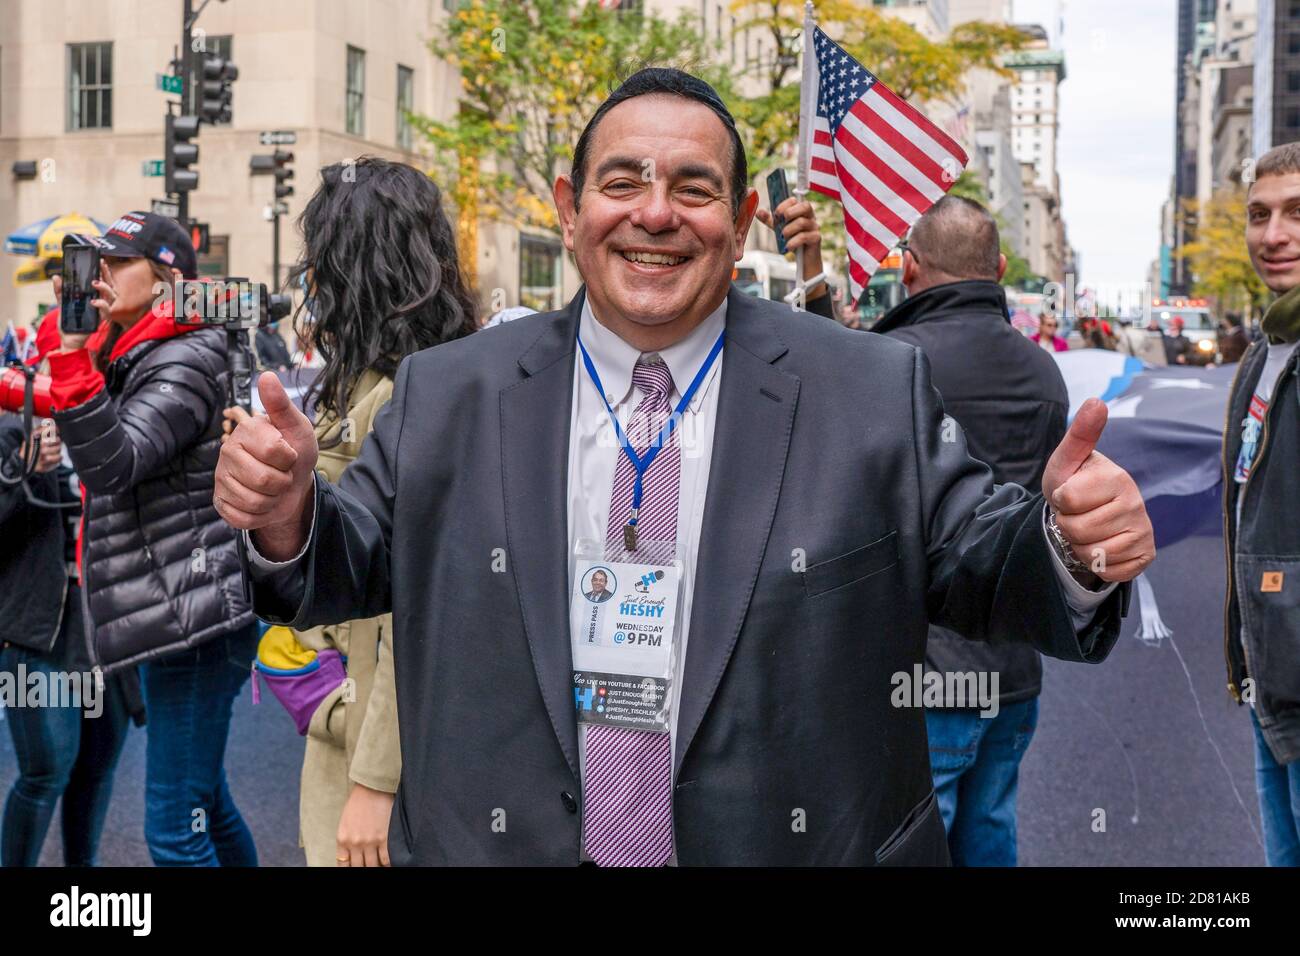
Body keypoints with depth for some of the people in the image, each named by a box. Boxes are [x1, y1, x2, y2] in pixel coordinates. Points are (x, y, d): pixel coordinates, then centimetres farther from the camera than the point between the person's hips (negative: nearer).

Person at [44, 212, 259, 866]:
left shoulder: (187, 359, -13)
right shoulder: (131, 355, 15)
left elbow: (112, 463, -25)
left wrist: (70, 352, -30)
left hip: (193, 613, -10)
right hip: (175, 612, 10)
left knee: (176, 829, -6)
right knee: (204, 800, 20)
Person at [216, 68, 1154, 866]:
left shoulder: (878, 391, -6)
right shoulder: (447, 394, -2)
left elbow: (979, 567, -4)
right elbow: (356, 569, 4)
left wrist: (1068, 543, -25)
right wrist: (290, 513, -17)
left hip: (800, 840, 0)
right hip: (503, 841, 1)